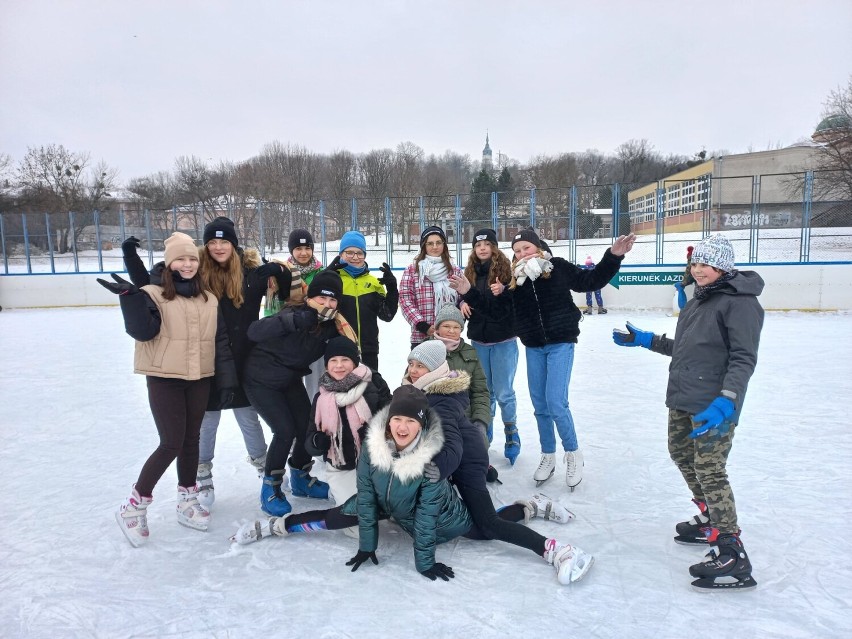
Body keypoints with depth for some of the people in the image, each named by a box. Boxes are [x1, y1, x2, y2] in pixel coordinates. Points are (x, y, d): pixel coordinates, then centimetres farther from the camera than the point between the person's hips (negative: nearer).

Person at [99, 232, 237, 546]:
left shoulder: (209, 300, 8)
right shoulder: (154, 294, -7)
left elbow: (221, 340, 9)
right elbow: (143, 331, -21)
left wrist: (227, 375, 4)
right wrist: (130, 296, -33)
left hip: (199, 379, 5)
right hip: (164, 379, -5)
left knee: (191, 440, 13)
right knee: (171, 444, -6)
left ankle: (187, 500, 29)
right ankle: (134, 506, 13)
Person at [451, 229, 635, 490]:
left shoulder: (558, 268, -6)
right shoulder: (514, 279, 0)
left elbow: (591, 281, -2)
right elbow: (492, 303, 3)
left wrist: (613, 256, -11)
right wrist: (469, 293, -10)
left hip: (560, 344, -4)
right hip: (533, 348, 4)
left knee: (556, 403, -11)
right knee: (540, 406, 11)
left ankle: (573, 454, 13)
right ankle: (548, 457, 29)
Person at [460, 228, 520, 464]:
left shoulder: (506, 269, -8)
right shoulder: (470, 272, 5)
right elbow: (464, 297, 16)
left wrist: (503, 291, -27)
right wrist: (463, 301, -6)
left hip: (503, 341, -4)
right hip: (478, 341, 4)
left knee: (503, 392, 1)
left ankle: (511, 435, 21)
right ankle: (484, 435, 30)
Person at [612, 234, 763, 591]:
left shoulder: (740, 301, -12)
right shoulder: (698, 300, 15)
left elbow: (744, 358, -20)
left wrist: (726, 401, -31)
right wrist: (644, 340, 20)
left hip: (714, 404, -10)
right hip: (683, 399, 10)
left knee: (709, 470, -10)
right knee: (680, 454, 19)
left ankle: (733, 556, -1)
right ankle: (711, 521, 39)